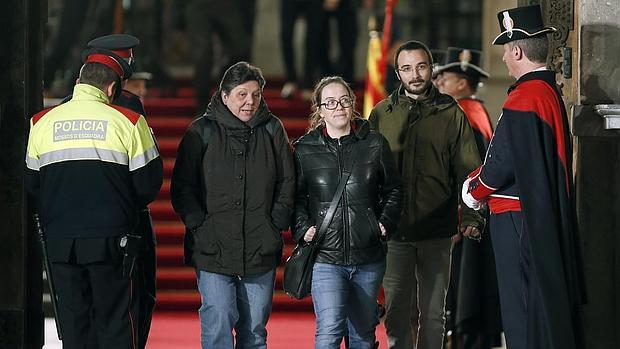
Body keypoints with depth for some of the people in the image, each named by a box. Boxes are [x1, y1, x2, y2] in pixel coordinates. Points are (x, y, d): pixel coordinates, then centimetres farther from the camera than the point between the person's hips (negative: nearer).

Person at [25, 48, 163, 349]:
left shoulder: (41, 123, 2)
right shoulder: (127, 121, -5)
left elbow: (30, 183, 7)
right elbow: (148, 182, -2)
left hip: (59, 240, 2)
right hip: (110, 239, -2)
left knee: (72, 324, 8)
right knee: (114, 323, 3)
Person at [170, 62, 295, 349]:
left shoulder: (272, 130, 7)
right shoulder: (202, 131, -1)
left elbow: (287, 182, 12)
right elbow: (182, 186, 1)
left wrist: (277, 223, 2)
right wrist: (199, 225, -8)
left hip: (261, 248, 3)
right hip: (212, 248, -3)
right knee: (218, 324, -11)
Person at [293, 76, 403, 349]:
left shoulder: (375, 144, 5)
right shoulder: (305, 149, 1)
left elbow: (393, 189, 14)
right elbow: (296, 196, 8)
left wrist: (385, 224, 1)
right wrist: (303, 228, -7)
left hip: (368, 258, 3)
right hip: (325, 257, -3)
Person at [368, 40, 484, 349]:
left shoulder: (450, 114, 4)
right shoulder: (382, 114, 6)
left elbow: (468, 170, 2)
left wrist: (471, 216, -10)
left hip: (437, 231, 0)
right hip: (394, 231, 0)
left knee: (433, 312, 6)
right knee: (396, 311, 3)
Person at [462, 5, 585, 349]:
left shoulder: (524, 98, -18)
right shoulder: (550, 92, 13)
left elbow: (505, 160, -20)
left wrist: (476, 191, -3)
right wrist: (476, 178, 8)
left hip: (521, 219, -10)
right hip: (549, 216, 10)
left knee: (524, 315, -5)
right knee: (551, 305, 14)